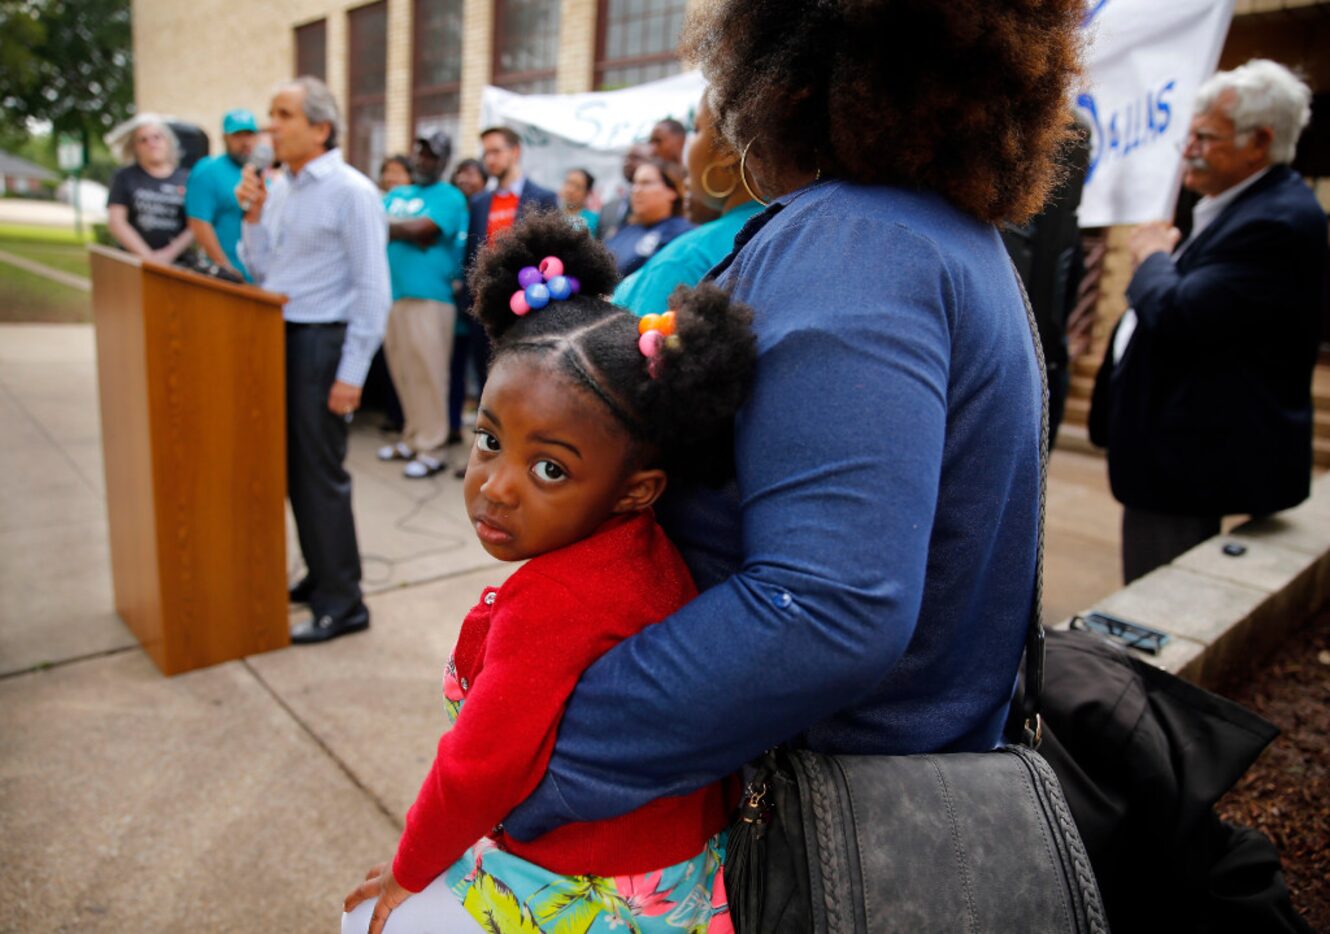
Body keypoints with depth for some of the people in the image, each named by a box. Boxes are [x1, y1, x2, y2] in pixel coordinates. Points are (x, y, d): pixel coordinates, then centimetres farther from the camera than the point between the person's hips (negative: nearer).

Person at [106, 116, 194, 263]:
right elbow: (115, 222, 2)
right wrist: (147, 256, -9)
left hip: (176, 263, 0)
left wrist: (170, 253, -12)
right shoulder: (124, 177, 10)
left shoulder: (186, 179, 8)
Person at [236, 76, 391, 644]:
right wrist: (253, 217, -1)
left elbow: (372, 289, -15)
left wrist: (351, 374, -18)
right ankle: (321, 575, 30)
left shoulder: (351, 192, -10)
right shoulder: (278, 187, 12)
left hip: (322, 341, -8)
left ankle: (342, 603, 9)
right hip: (279, 337, 8)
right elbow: (260, 272, 15)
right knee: (293, 466, 14)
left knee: (320, 473, -3)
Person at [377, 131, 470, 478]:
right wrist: (411, 233, -7)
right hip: (392, 294, 7)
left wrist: (390, 226, -2)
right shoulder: (395, 194, 20)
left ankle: (431, 449, 2)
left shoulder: (449, 197, -1)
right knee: (402, 373, 11)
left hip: (429, 297, -7)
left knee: (428, 374, -5)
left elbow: (420, 229, -15)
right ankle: (412, 439, 23)